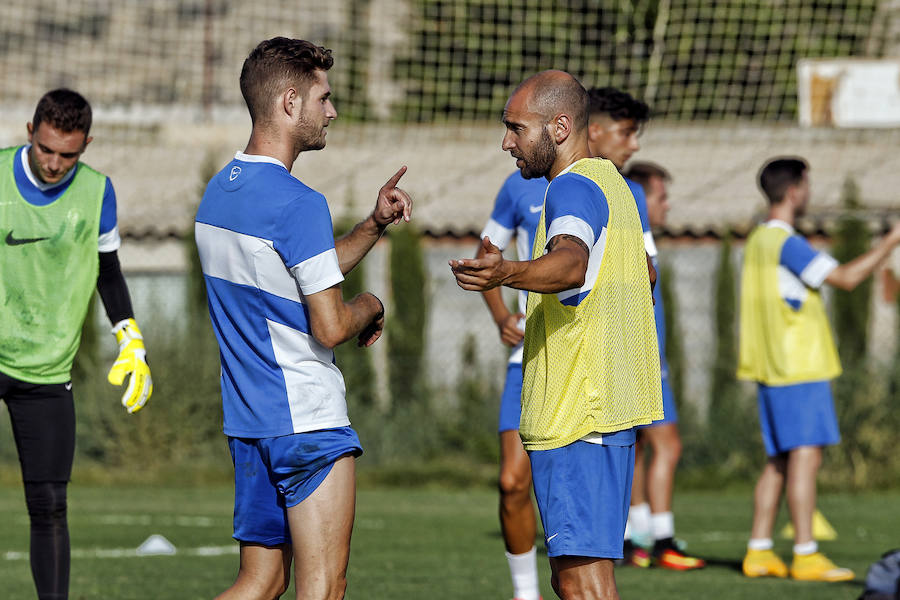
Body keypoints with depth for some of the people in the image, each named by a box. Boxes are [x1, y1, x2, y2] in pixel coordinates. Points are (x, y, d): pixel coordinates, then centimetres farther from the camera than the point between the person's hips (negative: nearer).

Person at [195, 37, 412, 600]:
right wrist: (370, 308, 3)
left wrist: (375, 224, 16)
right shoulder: (299, 203, -17)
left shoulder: (220, 190, 12)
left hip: (248, 422, 9)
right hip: (309, 422, -9)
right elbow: (330, 326, -18)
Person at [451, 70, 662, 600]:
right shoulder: (613, 184, 18)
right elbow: (645, 272, 35)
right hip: (611, 409, 10)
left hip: (576, 416, -10)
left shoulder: (574, 187, -13)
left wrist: (506, 273, -53)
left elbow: (571, 262, -35)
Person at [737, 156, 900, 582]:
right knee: (805, 455, -10)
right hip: (799, 368, -10)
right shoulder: (786, 243, -14)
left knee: (779, 459, 11)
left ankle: (759, 552, 9)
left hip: (772, 369, 10)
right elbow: (846, 277, -19)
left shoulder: (759, 241, 16)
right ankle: (805, 555, -13)